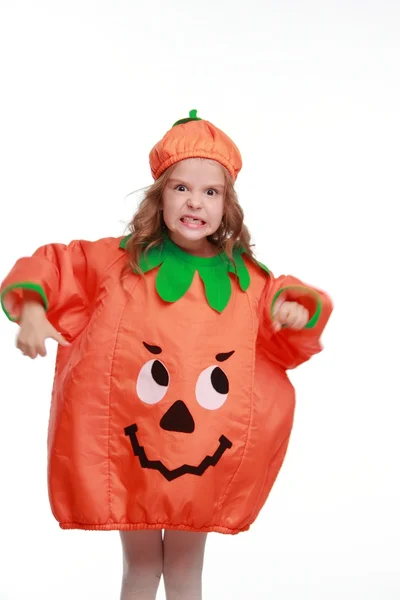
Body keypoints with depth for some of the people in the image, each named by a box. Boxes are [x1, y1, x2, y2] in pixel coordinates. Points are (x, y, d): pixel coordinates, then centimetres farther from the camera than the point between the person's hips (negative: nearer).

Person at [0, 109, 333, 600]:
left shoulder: (247, 280, -1)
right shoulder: (116, 261, -5)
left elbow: (283, 345, 10)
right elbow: (53, 268, 2)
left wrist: (296, 312, -10)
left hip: (203, 456, 1)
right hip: (125, 453, -1)